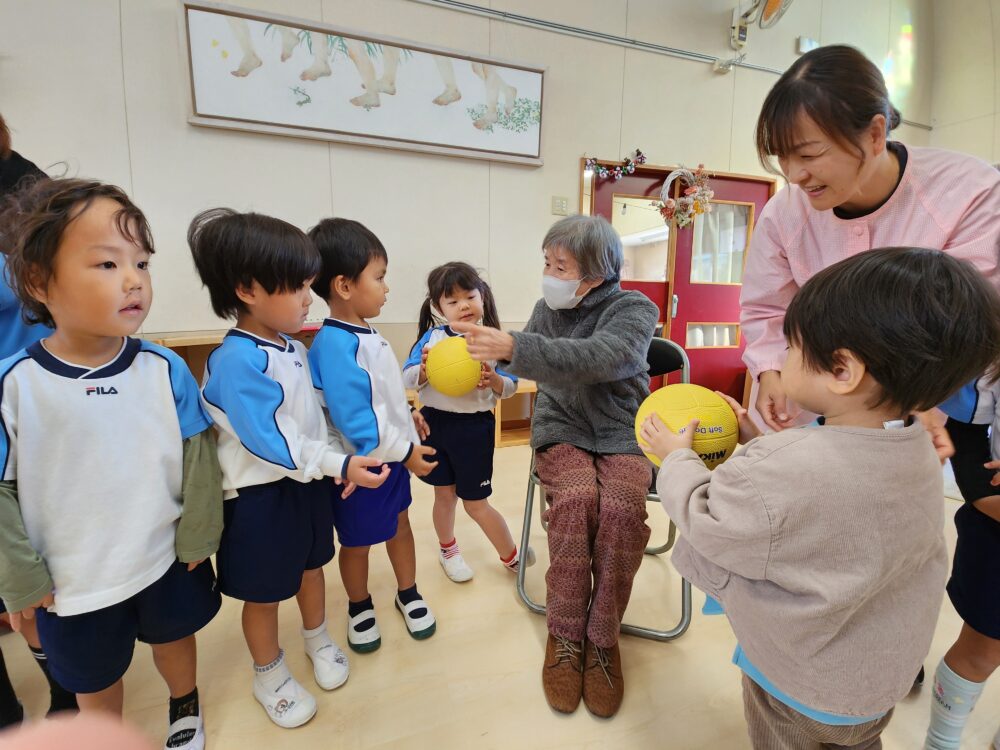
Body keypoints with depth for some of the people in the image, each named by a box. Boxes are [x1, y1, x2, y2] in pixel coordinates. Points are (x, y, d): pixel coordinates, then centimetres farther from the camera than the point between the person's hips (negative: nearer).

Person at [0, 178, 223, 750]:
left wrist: (198, 534, -4)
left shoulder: (165, 370, -16)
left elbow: (198, 459, -8)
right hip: (72, 583, 0)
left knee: (175, 636, 26)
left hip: (168, 561, 1)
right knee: (93, 677, 24)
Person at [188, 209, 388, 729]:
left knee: (312, 565, 25)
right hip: (261, 495, -7)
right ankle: (269, 676, 39)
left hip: (309, 483, 7)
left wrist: (340, 463, 4)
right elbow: (270, 441, -28)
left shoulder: (294, 348, 1)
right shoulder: (237, 361, -25)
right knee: (263, 593, 15)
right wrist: (340, 466, -29)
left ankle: (318, 639, 49)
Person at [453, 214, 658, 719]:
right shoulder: (548, 308, 4)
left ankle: (603, 638, -7)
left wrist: (512, 347, -39)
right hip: (562, 430, 2)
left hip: (622, 434, -1)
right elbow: (534, 366, 18)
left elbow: (594, 359, -30)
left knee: (621, 508, -30)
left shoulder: (635, 310, -9)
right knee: (576, 497, -29)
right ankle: (564, 634, -10)